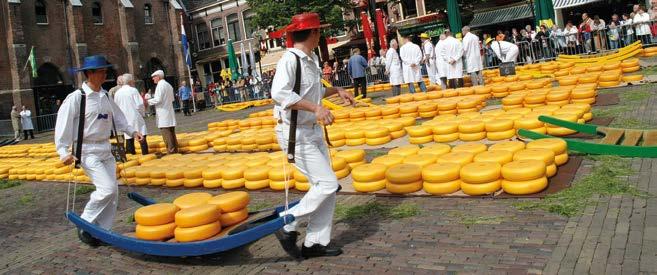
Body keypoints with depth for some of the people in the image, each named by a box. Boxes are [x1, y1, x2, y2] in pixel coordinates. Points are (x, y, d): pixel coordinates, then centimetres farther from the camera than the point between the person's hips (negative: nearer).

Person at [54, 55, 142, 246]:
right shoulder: (76, 98, -12)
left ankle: (103, 231, 18)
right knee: (107, 188, -17)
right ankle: (85, 225, 2)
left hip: (105, 149, 7)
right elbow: (63, 124, -13)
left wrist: (131, 131, 6)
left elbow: (117, 116, 18)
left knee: (113, 191, 6)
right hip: (87, 151, -7)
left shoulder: (105, 96, 8)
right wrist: (64, 151, -17)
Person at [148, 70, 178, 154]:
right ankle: (175, 149, 15)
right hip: (170, 114, 9)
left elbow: (158, 99, -17)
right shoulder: (168, 85, 16)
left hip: (163, 114, -9)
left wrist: (148, 101, -5)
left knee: (166, 134, -7)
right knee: (171, 133, 12)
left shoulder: (160, 85, -11)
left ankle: (171, 150, -8)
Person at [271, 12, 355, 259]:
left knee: (327, 187, 8)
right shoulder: (290, 60, -16)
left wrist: (336, 90, 16)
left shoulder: (312, 60, 11)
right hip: (295, 134, -9)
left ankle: (315, 242, 19)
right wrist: (316, 108, -35)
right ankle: (286, 225, 4)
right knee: (327, 184, -11)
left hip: (313, 131, 9)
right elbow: (279, 93, -32)